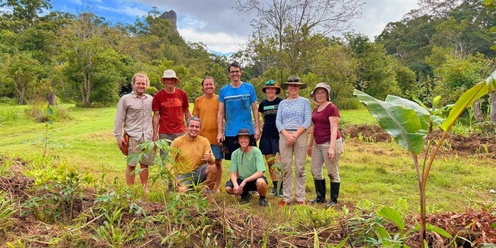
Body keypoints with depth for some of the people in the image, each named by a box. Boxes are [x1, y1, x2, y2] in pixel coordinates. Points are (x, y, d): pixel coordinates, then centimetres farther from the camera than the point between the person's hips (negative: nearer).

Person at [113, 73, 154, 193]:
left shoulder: (150, 99, 12)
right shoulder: (125, 99, -1)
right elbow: (119, 119, -1)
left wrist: (155, 133, 12)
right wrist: (118, 136, -5)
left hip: (147, 137, 4)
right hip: (132, 137, -3)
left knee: (145, 164, 10)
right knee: (131, 164, 2)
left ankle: (145, 189, 21)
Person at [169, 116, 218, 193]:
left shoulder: (204, 141, 0)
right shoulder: (177, 142, -6)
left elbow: (213, 160, -4)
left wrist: (210, 159, -30)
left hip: (198, 172, 3)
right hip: (182, 175, -3)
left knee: (212, 167, -24)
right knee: (182, 191, -30)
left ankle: (208, 193, -4)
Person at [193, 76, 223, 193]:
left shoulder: (219, 99, 1)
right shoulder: (198, 101, 6)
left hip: (216, 137, -1)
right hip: (202, 137, 2)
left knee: (217, 162, 5)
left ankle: (217, 187, 19)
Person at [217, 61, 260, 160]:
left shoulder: (249, 87, 3)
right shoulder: (223, 90, 4)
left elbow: (255, 109, 5)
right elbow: (220, 112, 4)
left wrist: (257, 128, -1)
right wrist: (219, 132, -2)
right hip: (230, 133, 1)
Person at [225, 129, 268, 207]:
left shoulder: (256, 151, -17)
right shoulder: (235, 153, -7)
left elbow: (260, 172, -21)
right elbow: (233, 173, -6)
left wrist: (245, 181, -27)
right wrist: (236, 185, -25)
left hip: (255, 179, -3)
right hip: (242, 180, 3)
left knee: (261, 182, -37)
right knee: (228, 188, -23)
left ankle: (262, 198, -1)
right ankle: (245, 194, 11)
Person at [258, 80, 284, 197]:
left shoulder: (281, 102, -3)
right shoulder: (262, 104, 11)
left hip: (278, 135, -4)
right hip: (266, 136, 5)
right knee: (270, 162, 7)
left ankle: (282, 187, 5)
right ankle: (275, 186, 18)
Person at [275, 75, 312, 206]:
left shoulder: (304, 102, 7)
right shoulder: (282, 103, 14)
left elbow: (308, 121, -3)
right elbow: (278, 121, 5)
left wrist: (295, 135, -13)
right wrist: (287, 135, -11)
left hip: (300, 135, -2)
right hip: (284, 136, 2)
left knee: (300, 167, -1)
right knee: (286, 168, 2)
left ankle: (300, 198, 8)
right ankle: (286, 197, 10)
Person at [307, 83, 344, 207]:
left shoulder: (332, 108, -10)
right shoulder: (315, 109, 13)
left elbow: (334, 129, -16)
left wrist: (332, 147, -23)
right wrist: (310, 145, 22)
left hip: (330, 143, -8)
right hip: (318, 144, 8)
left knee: (332, 172, 2)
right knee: (315, 170, 11)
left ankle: (334, 200, 15)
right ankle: (320, 197, 25)